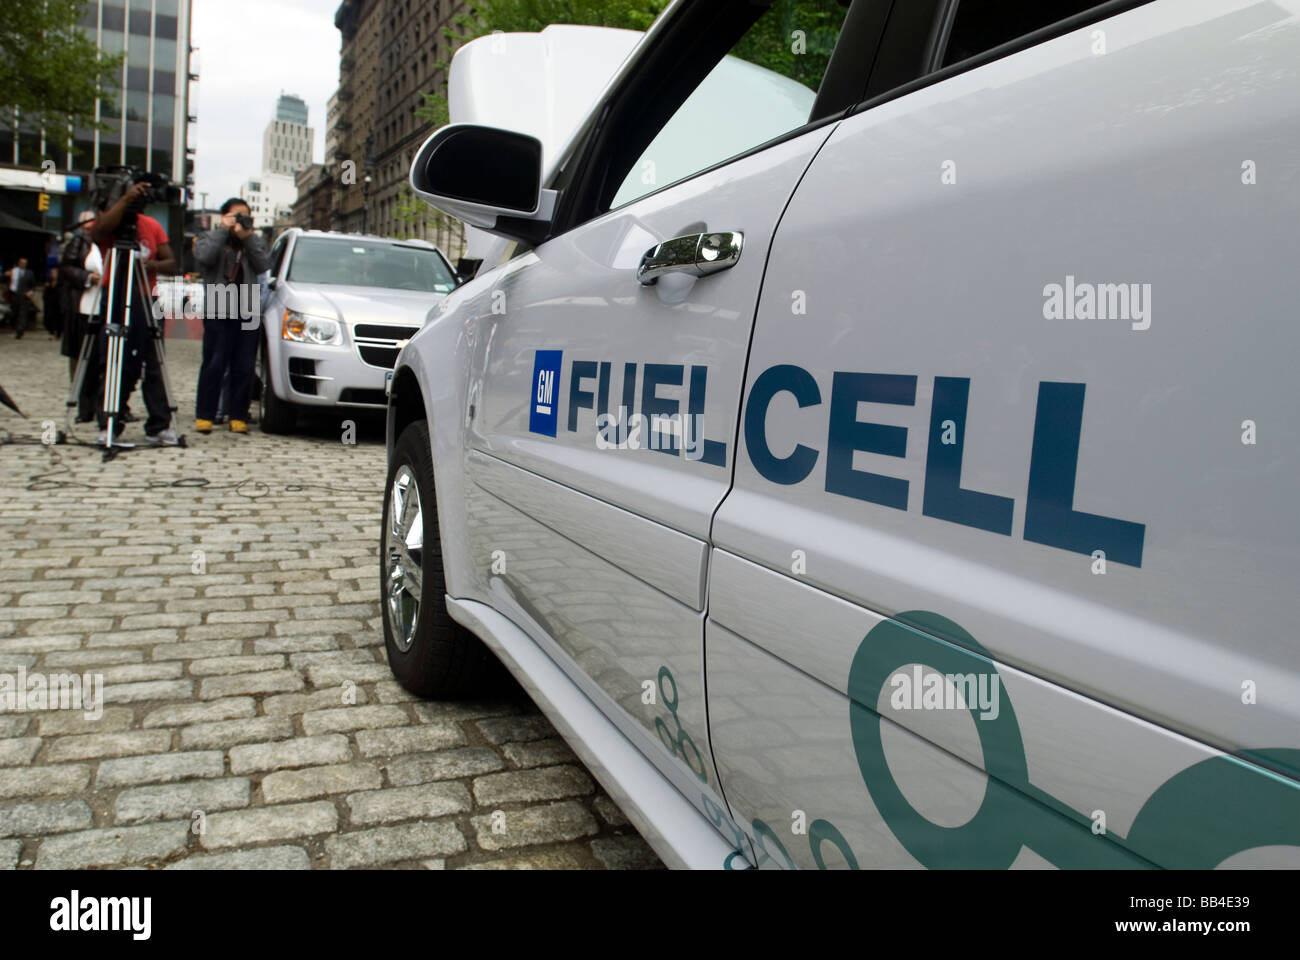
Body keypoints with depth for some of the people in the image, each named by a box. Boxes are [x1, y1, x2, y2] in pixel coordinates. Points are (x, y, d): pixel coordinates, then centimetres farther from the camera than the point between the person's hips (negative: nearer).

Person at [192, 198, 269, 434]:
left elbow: (264, 266, -2)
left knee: (244, 367, 0)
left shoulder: (256, 241, 17)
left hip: (249, 312, 2)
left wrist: (248, 237, -7)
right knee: (214, 364, -7)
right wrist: (223, 230, -5)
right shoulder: (209, 238, 12)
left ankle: (238, 416, 6)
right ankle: (204, 415, -2)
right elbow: (203, 257, -12)